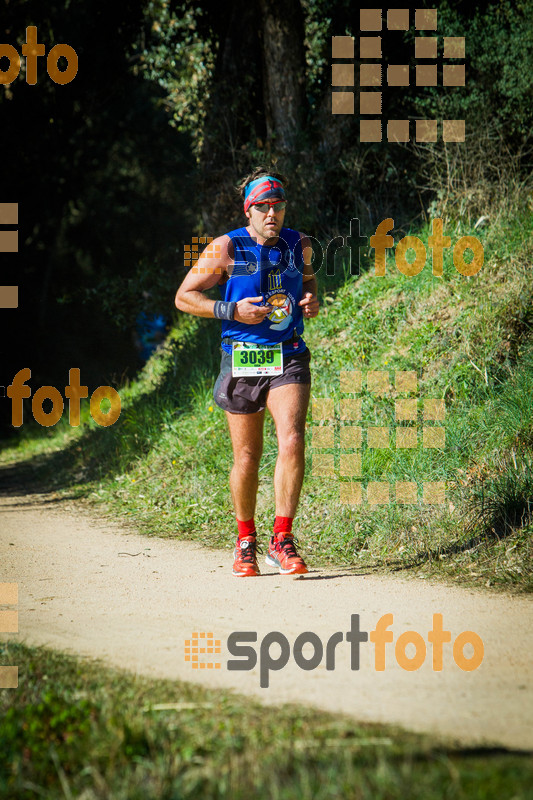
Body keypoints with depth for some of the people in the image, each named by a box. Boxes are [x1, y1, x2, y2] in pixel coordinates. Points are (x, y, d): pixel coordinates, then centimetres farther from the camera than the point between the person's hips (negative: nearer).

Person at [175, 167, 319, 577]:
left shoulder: (299, 246, 5)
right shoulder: (226, 248, -5)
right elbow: (184, 297, -1)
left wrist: (312, 299, 4)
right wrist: (231, 311, -14)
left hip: (288, 360, 1)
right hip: (242, 360, -1)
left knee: (292, 441, -19)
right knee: (246, 457, 6)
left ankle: (282, 540, -13)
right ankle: (245, 542, 25)